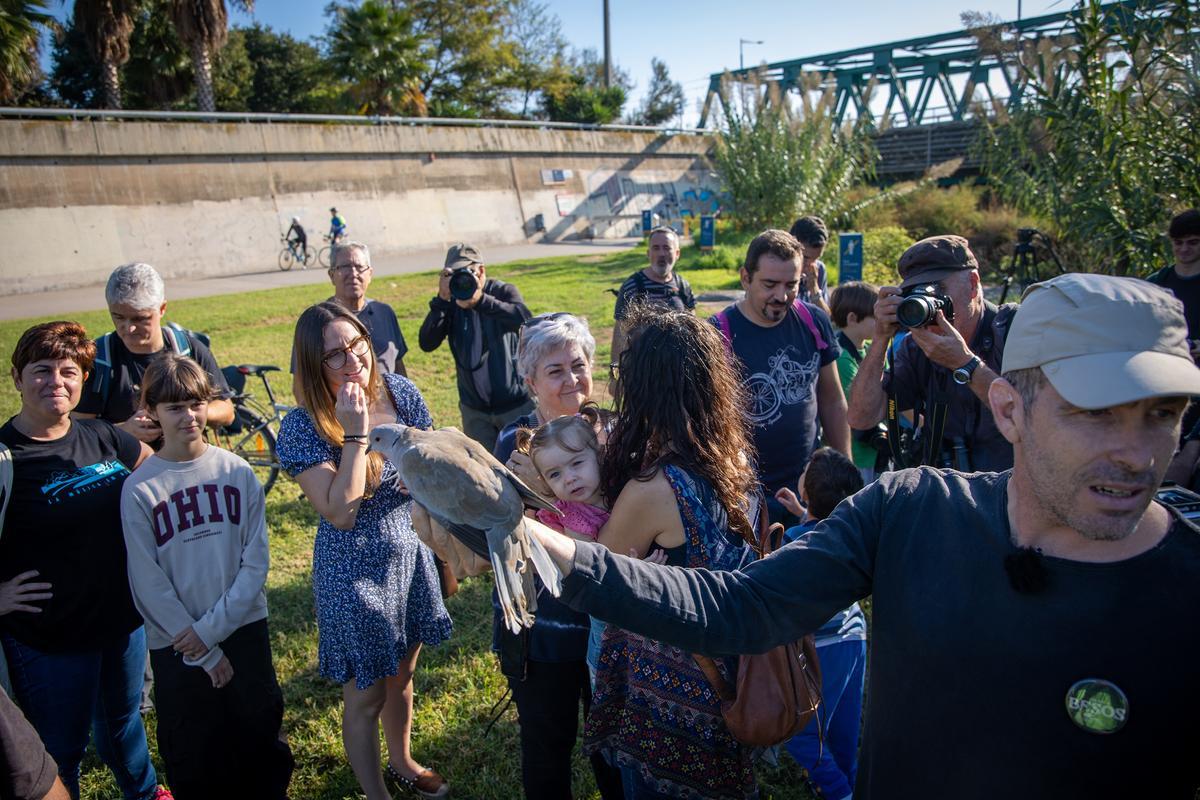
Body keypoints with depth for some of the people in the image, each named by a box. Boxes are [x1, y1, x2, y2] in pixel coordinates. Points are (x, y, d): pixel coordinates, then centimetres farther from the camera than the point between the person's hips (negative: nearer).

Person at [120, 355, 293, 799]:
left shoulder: (237, 471, -5)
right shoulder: (140, 488, -9)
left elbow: (256, 561, -4)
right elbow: (147, 583, -8)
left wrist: (212, 627, -12)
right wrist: (204, 652, -8)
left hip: (245, 629, 1)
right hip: (176, 644, -1)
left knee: (260, 738, 15)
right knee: (194, 757, 13)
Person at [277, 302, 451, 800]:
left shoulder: (400, 392, -8)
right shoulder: (303, 427, -20)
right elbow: (340, 513, -28)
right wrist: (355, 433, -31)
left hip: (410, 555, 5)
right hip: (354, 572, -5)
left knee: (401, 678, 25)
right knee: (366, 697, 12)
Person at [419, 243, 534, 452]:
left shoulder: (503, 291, -7)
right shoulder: (451, 303, 1)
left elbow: (524, 320, -29)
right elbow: (427, 344, -12)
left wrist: (480, 300, -41)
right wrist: (441, 300, -22)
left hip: (516, 404, -3)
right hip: (474, 410, 3)